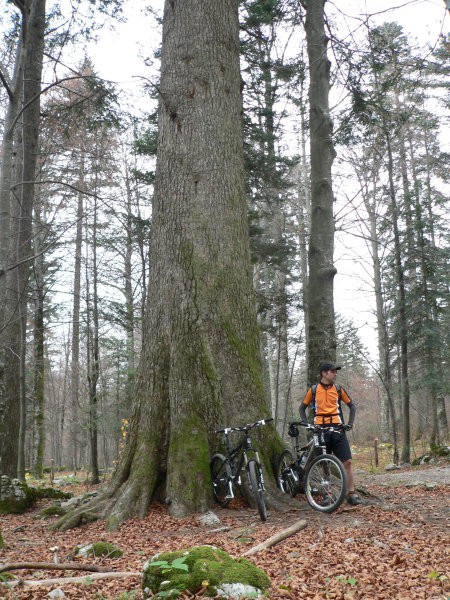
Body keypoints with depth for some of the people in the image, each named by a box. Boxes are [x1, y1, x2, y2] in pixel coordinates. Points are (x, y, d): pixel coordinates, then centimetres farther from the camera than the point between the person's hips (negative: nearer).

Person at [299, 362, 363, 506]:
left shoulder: (338, 389, 9)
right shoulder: (313, 390, 6)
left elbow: (352, 406, 16)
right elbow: (302, 407, 13)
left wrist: (350, 423, 3)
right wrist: (306, 423, -1)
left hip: (337, 429, 1)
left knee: (347, 461, -7)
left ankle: (351, 494, 0)